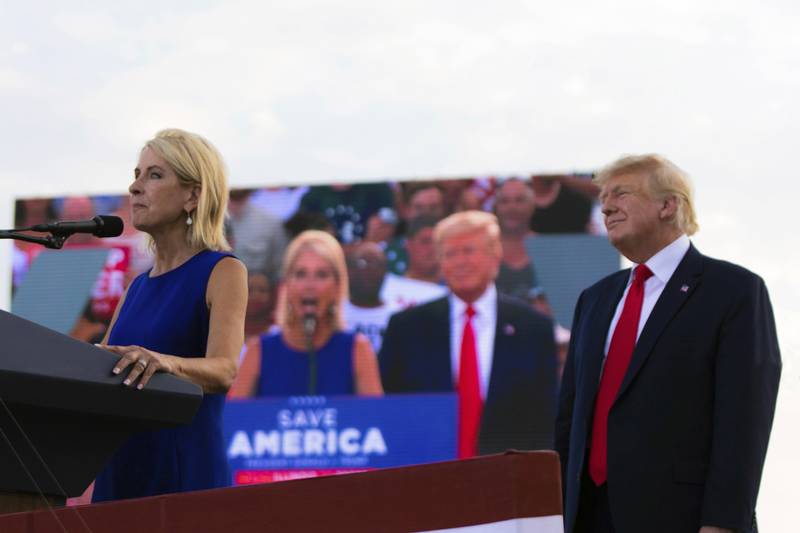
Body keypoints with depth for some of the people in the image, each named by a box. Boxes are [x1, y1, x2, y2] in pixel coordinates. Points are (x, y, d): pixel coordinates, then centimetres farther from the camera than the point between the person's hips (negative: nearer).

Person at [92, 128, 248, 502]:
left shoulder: (223, 272, -4)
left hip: (185, 471, -6)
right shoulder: (139, 286, 17)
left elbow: (224, 371, -20)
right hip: (119, 472, 6)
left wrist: (165, 362, -39)